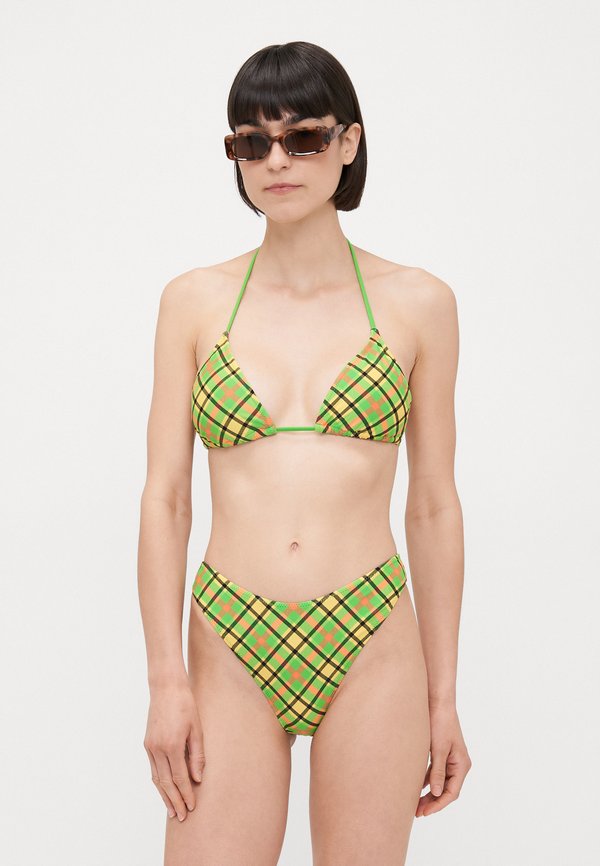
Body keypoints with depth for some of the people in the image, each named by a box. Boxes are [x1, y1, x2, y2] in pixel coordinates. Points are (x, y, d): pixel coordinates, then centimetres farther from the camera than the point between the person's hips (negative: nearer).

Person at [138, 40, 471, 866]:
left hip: (372, 654, 0)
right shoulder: (194, 301, 4)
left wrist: (443, 698, 5)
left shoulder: (418, 303, 2)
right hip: (233, 650, 1)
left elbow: (435, 506, 4)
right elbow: (165, 498, 2)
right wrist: (166, 679, -5)